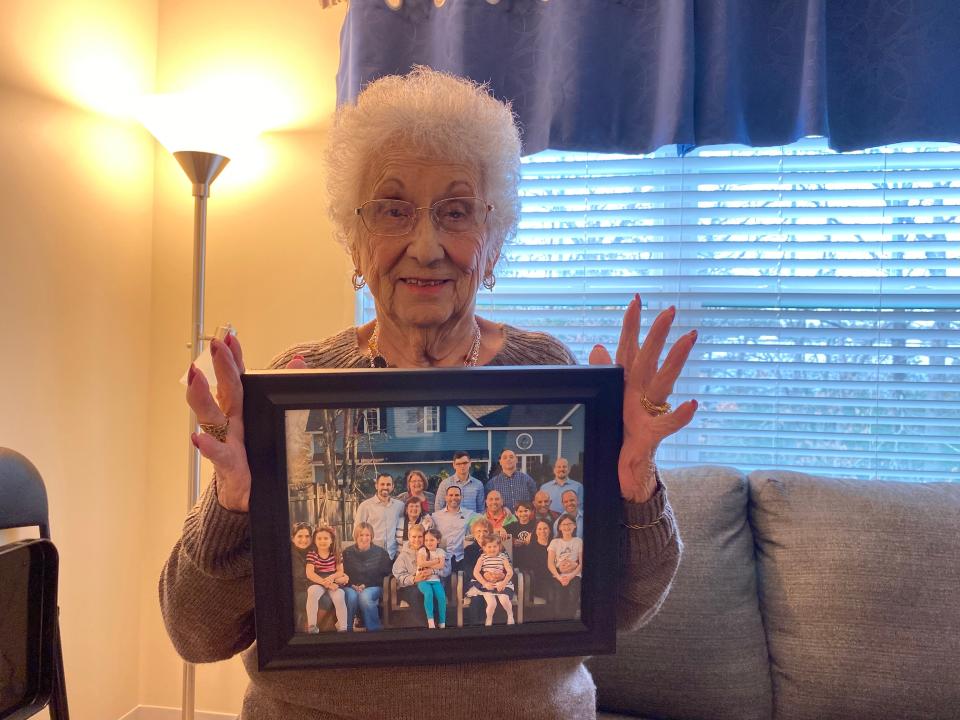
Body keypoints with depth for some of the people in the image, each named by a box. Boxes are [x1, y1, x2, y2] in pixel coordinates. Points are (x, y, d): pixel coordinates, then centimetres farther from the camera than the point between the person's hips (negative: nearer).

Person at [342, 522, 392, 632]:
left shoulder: (381, 553, 6)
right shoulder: (347, 553, 9)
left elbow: (384, 574, 1)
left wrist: (366, 585, -10)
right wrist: (352, 585, -12)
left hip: (373, 587, -1)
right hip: (351, 587, 1)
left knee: (365, 597, -34)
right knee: (351, 597, -33)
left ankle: (374, 628, -19)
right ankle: (347, 628, -18)